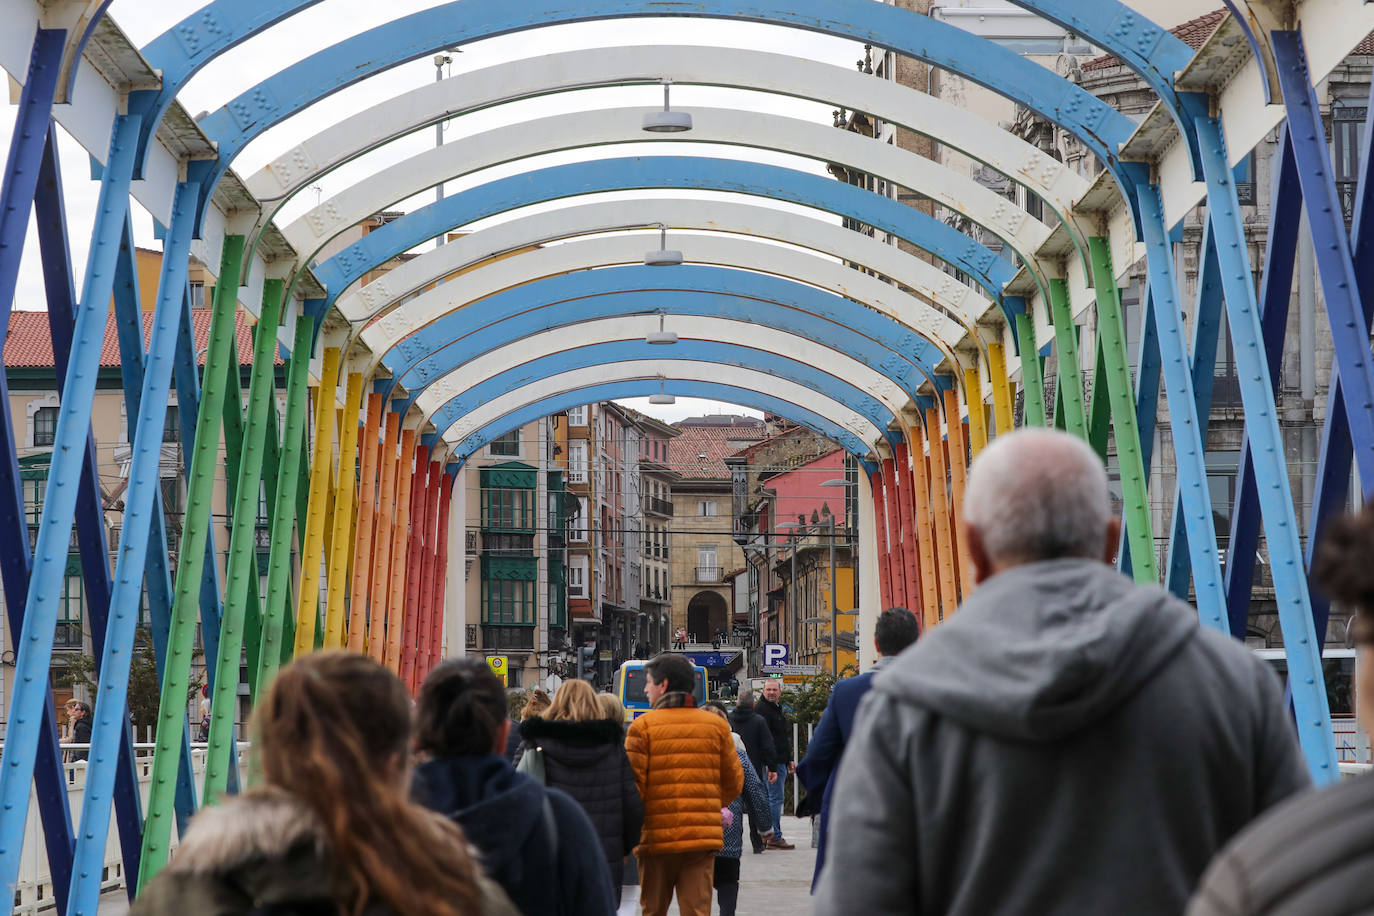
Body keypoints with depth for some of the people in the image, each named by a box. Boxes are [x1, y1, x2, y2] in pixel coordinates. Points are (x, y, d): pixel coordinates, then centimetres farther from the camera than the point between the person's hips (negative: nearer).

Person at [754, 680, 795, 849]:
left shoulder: (777, 708, 19)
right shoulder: (762, 709, -13)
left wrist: (789, 760, 24)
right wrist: (772, 768, -24)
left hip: (780, 761, 10)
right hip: (772, 763, -10)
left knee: (775, 799, 12)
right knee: (775, 798, -8)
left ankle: (773, 836, 18)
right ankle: (775, 837, -4)